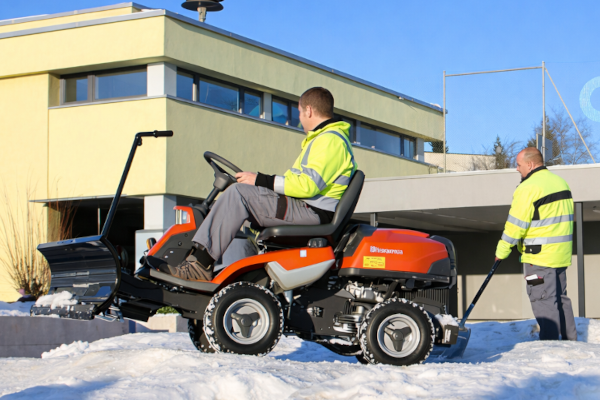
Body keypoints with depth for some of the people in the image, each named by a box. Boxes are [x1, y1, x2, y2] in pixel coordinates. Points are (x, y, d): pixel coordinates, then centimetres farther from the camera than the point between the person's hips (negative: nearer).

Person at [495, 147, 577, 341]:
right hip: (562, 253, 9)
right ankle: (570, 341, 22)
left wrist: (502, 250, -5)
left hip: (539, 256, -9)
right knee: (560, 298, 17)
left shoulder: (528, 188, -15)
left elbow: (515, 225, -15)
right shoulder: (560, 182, 13)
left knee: (543, 300, -6)